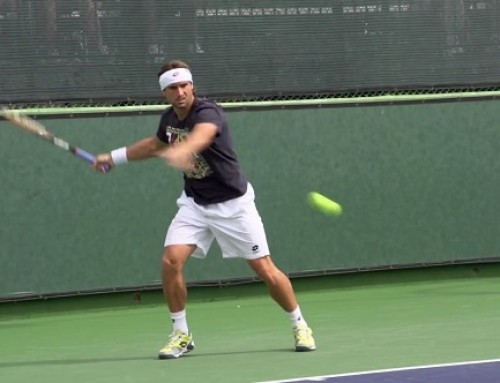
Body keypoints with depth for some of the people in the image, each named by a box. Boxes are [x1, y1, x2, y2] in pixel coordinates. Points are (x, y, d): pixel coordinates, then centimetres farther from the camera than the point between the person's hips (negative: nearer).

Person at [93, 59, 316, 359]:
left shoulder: (208, 113, -23)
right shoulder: (170, 119, -1)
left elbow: (199, 137, -50)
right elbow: (156, 144, 24)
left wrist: (178, 152, -71)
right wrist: (115, 157, 26)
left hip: (233, 203, -5)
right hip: (195, 203, 5)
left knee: (266, 270, -4)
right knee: (171, 260, -15)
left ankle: (300, 326, 20)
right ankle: (181, 335, 0)